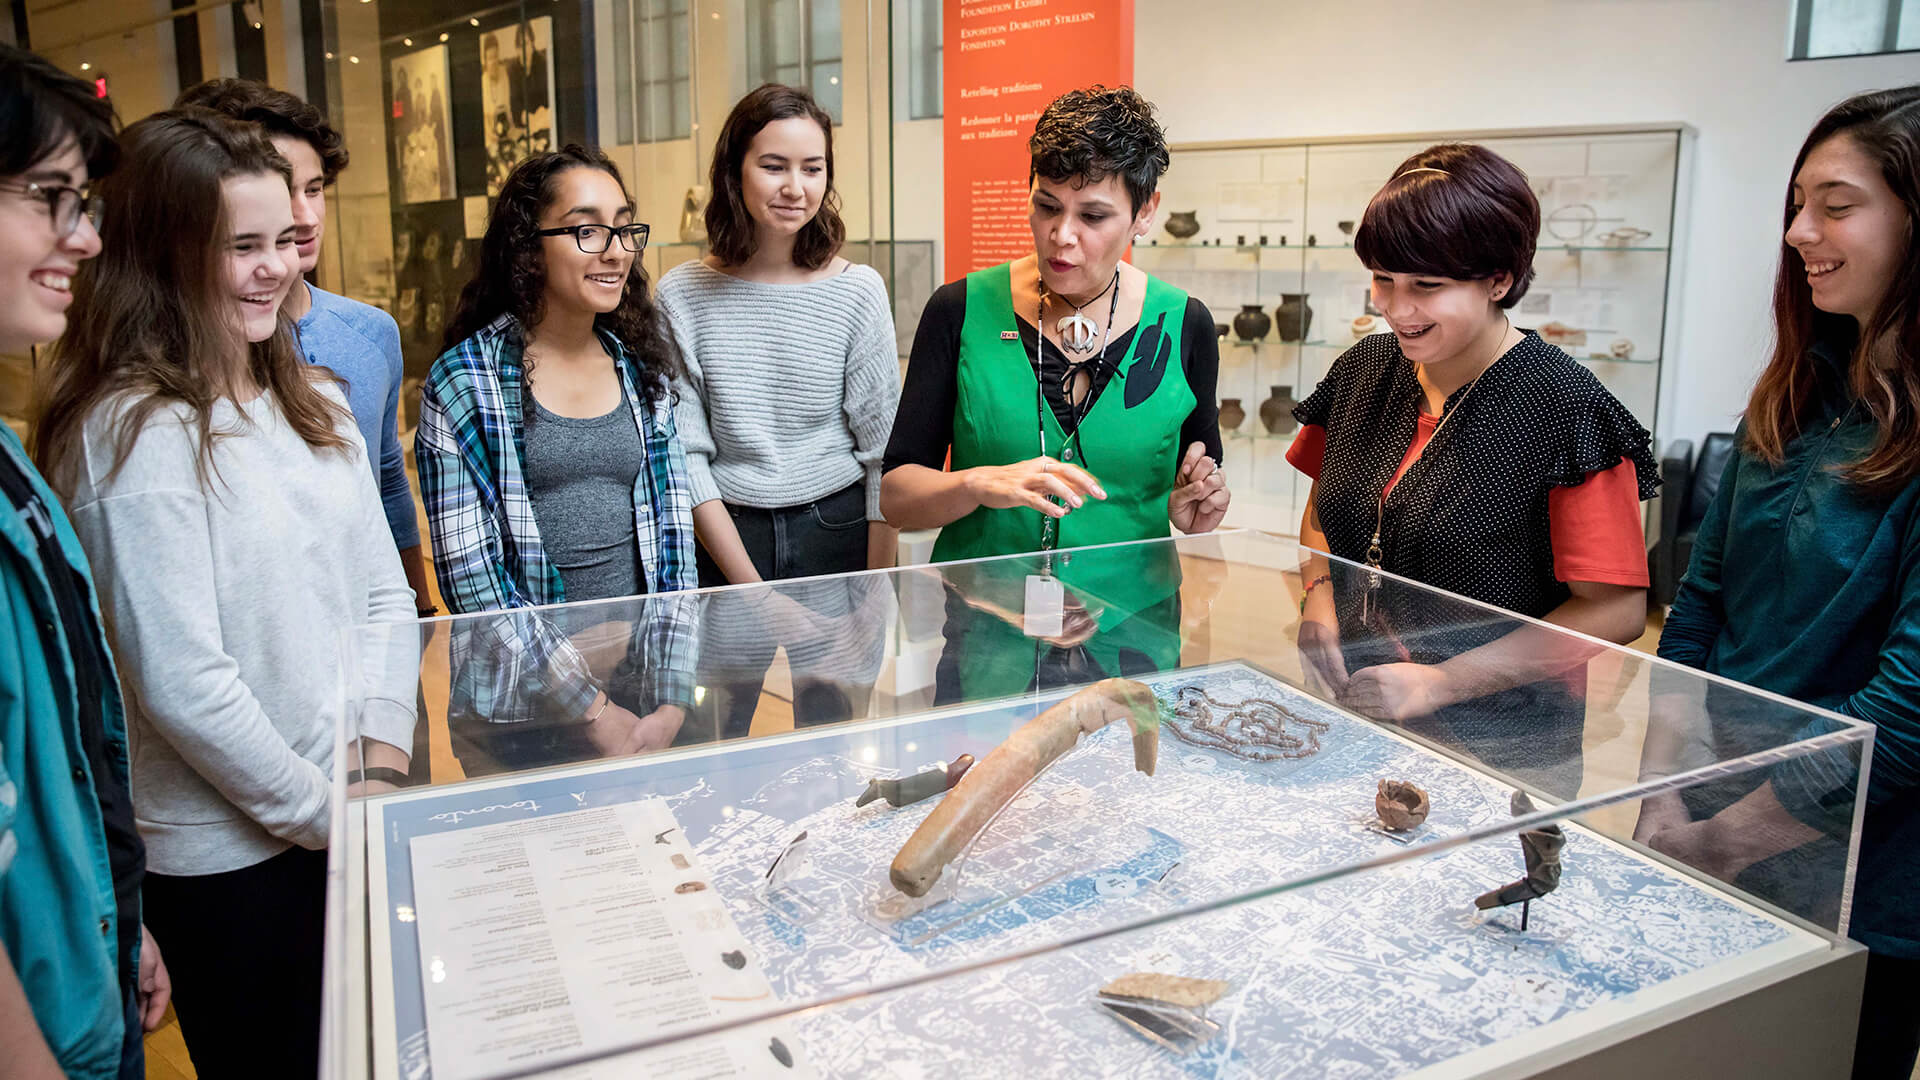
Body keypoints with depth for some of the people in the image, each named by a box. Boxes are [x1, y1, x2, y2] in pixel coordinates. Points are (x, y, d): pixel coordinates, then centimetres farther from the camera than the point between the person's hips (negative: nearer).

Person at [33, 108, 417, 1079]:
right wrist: (322, 810, -12)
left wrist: (381, 754, -4)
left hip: (357, 823, 6)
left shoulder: (313, 400, 5)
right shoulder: (133, 433, -16)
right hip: (228, 853, -6)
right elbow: (182, 682, -20)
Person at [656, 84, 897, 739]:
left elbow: (884, 450, -2)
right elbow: (683, 454, -4)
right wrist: (753, 588, -11)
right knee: (714, 740, 8)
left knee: (831, 732, 10)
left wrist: (876, 600, -7)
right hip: (724, 537, 0)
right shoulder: (683, 296, -3)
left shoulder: (858, 291, -3)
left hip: (837, 532, 0)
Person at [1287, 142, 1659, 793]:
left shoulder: (1564, 409, -17)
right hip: (1355, 714, 6)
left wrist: (1438, 682, -20)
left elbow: (1615, 612, -17)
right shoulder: (1363, 372, 1)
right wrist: (1319, 596, -6)